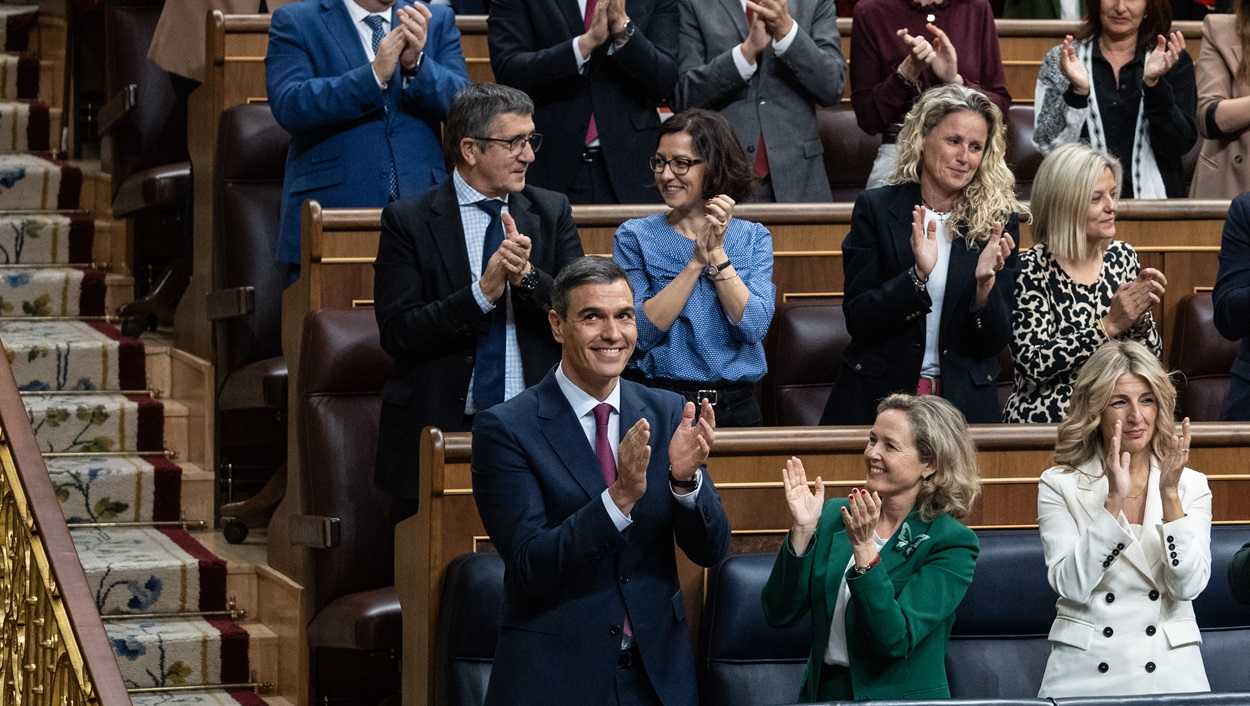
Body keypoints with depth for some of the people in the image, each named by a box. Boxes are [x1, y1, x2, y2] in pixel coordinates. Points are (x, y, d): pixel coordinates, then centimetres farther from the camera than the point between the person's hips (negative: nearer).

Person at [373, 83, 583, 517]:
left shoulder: (552, 213, 11)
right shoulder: (408, 221, 2)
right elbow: (396, 333, -7)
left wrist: (528, 277, -14)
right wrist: (483, 292, -16)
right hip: (438, 428, -2)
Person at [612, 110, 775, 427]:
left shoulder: (754, 238, 9)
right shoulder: (635, 237, 5)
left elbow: (755, 327, -5)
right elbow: (639, 333, -8)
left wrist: (717, 254, -8)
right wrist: (697, 260, -10)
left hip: (736, 406, 1)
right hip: (661, 404, -1)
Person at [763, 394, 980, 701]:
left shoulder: (952, 543, -4)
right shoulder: (836, 516, 7)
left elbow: (897, 640, -14)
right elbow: (779, 614, 2)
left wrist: (864, 550, -20)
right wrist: (802, 531, -8)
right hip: (823, 692, 4)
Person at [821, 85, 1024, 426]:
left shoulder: (999, 221, 1)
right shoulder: (875, 209, -2)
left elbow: (994, 342, 0)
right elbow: (857, 319, -7)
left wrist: (985, 283, -19)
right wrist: (917, 275, -21)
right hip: (876, 398, -1)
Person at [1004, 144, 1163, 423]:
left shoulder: (1122, 256, 9)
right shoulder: (1031, 269, -7)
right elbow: (1032, 364, -15)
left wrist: (1139, 316, -8)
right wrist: (1109, 325, -15)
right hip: (1048, 421, -6)